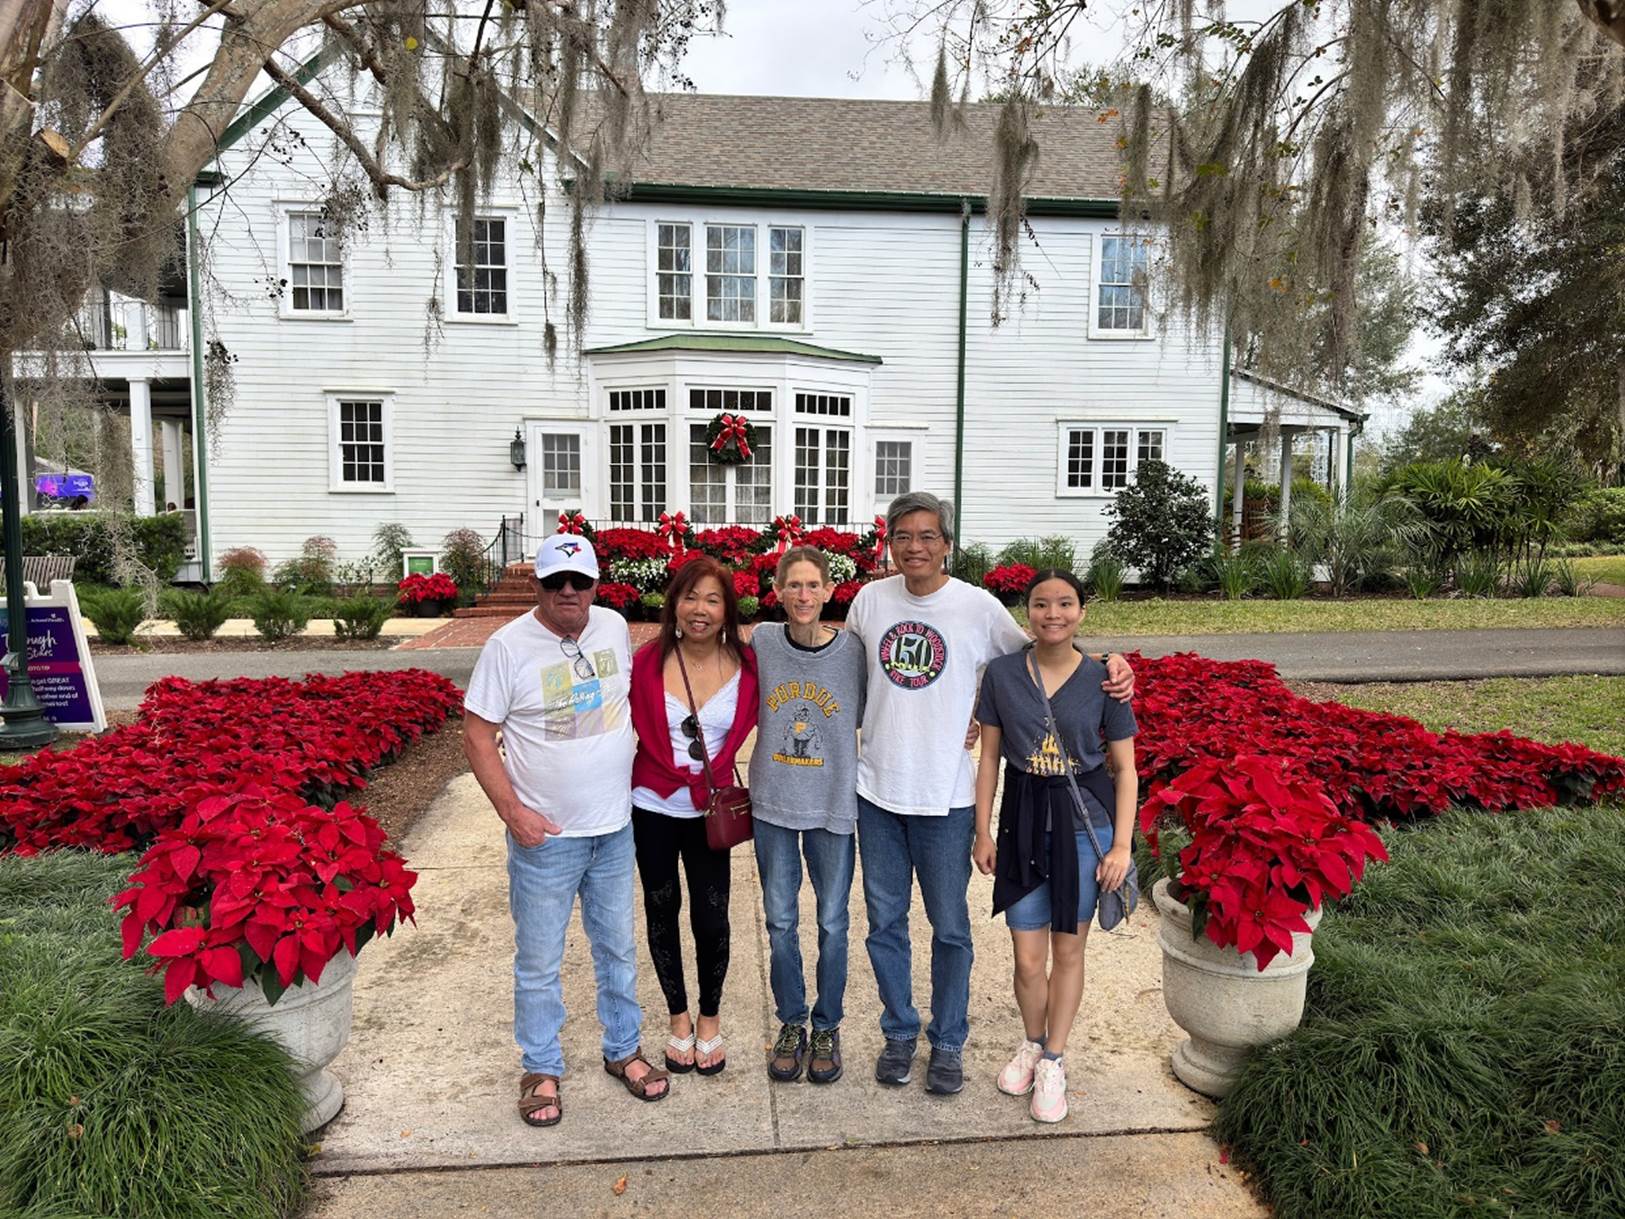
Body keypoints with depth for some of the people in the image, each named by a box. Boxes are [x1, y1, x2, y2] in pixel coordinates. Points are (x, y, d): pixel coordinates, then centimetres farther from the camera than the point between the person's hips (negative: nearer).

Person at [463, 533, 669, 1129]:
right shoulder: (508, 646, -12)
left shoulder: (615, 627, 0)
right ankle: (541, 1070, 30)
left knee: (618, 949, 18)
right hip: (544, 836, -4)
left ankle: (624, 1050, 36)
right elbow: (477, 734, -9)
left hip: (615, 828, 4)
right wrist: (513, 811, -17)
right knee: (539, 963, 10)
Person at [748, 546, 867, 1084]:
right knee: (780, 922, 12)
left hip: (834, 805, -1)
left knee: (831, 923, 11)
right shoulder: (761, 641, -5)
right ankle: (791, 1024, 32)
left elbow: (866, 718, 3)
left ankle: (827, 1027, 31)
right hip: (772, 803, 1)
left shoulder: (852, 649, -9)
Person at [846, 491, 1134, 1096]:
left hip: (945, 796, -3)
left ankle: (948, 1042, 30)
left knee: (949, 928, 10)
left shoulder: (978, 606, -7)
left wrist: (1108, 662, -14)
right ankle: (899, 1032, 34)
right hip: (877, 790, 3)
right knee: (885, 922, 14)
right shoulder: (870, 599, 1)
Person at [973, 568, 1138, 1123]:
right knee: (1028, 958, 7)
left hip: (1085, 822, -1)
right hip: (1023, 822, 1)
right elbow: (989, 758, 3)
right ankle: (1032, 1043, 36)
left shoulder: (1102, 678, -7)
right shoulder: (1001, 673, -4)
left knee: (1068, 951, 12)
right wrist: (982, 832, 3)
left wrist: (1121, 845, -5)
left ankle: (1053, 1061, 32)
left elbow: (1125, 768, -1)